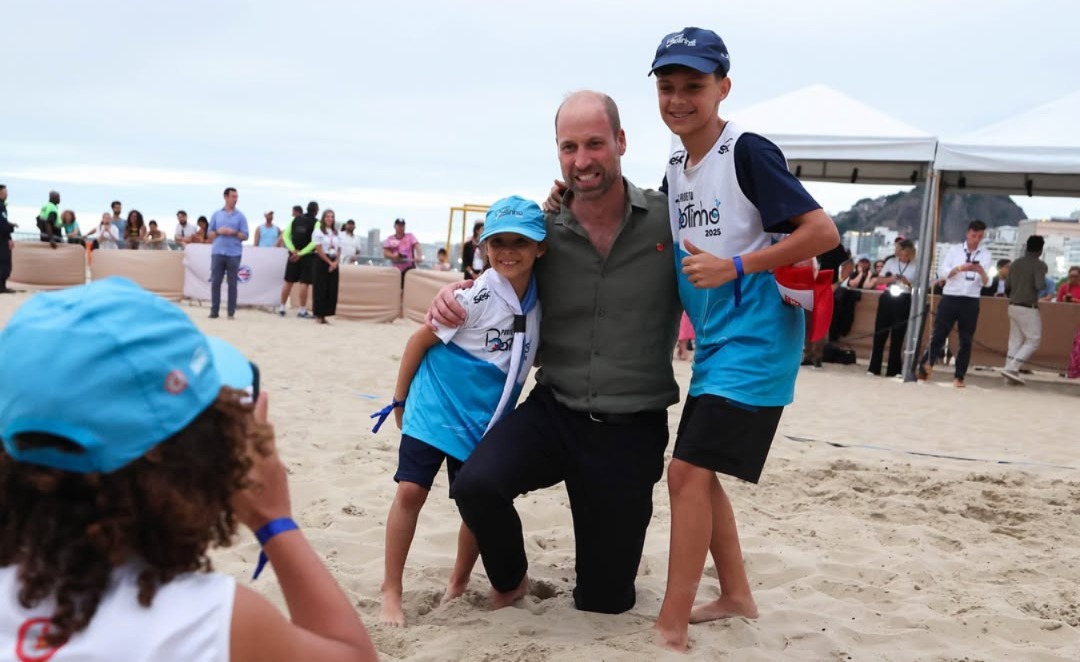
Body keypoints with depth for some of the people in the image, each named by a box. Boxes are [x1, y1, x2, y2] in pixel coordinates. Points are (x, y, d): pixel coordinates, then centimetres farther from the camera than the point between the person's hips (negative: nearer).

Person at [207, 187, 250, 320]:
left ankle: (231, 312, 5)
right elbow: (209, 234, 11)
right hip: (217, 253, 1)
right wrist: (218, 232, -8)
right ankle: (214, 310, 7)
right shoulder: (216, 214, 11)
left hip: (234, 254, -1)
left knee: (232, 283, 1)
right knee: (215, 282, 0)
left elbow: (245, 236, 3)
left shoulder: (240, 216, 6)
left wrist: (234, 232, -13)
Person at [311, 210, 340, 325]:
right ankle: (318, 315, 0)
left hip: (334, 263, 5)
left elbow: (339, 250, 11)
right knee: (320, 289, -5)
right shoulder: (318, 231, -3)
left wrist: (335, 262, -5)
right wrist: (329, 262, -13)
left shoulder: (335, 233, 14)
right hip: (322, 261, -5)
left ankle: (325, 314, 6)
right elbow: (319, 250, -9)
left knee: (332, 290, 1)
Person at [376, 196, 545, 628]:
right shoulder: (475, 297, -22)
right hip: (435, 409, -5)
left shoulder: (541, 298, -7)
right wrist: (400, 400, -3)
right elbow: (420, 340, -11)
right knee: (410, 491, -11)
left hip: (487, 422, 5)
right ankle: (391, 591, 2)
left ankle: (458, 585, 31)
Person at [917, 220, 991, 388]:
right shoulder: (954, 250, 3)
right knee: (938, 335, -3)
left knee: (966, 340, 5)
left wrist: (981, 271, -22)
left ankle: (959, 377, 12)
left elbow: (987, 282, -1)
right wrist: (959, 268, -21)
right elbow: (941, 272, -6)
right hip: (950, 298, -2)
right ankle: (925, 366, 4)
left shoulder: (985, 255, 6)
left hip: (971, 302, 2)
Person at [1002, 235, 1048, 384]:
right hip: (1029, 309, -7)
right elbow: (1039, 286, -23)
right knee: (1033, 341, 1)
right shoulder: (1039, 265, -11)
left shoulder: (1015, 264, 8)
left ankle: (1011, 369, 9)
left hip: (1013, 307, 7)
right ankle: (1012, 368, -9)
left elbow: (1007, 287, 10)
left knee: (1015, 340, 11)